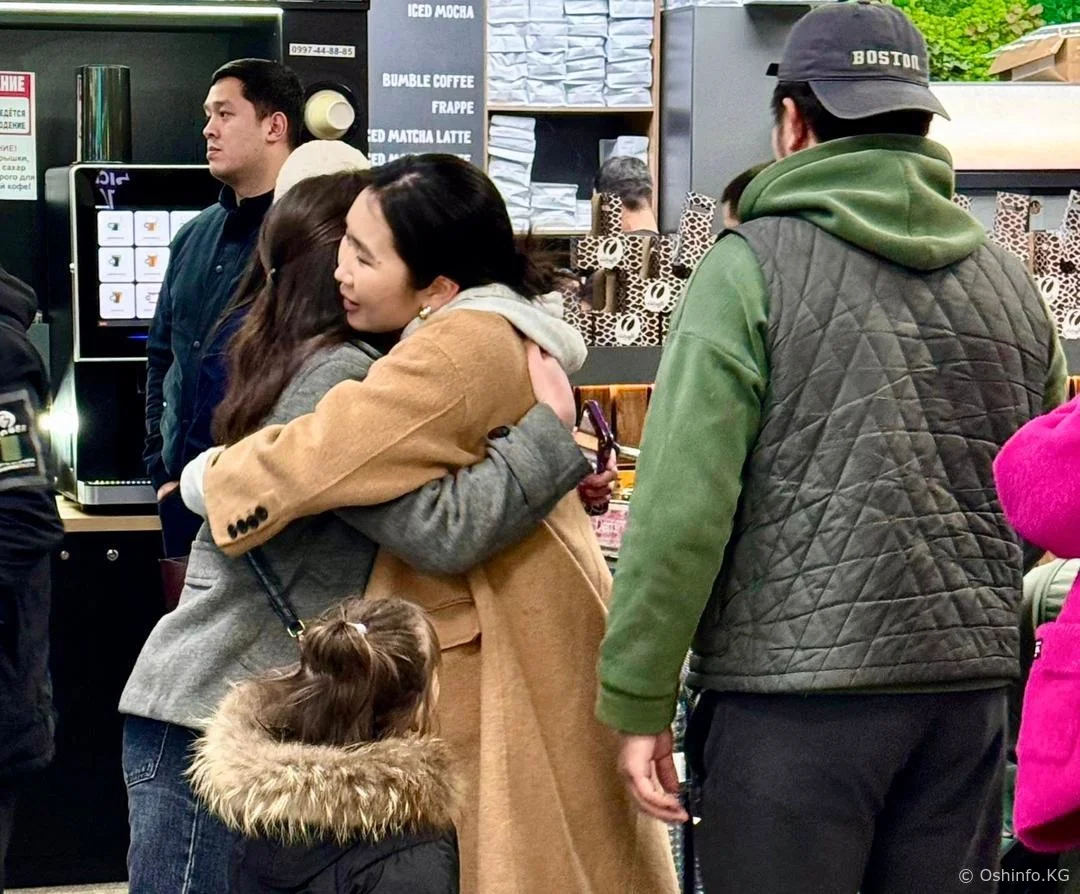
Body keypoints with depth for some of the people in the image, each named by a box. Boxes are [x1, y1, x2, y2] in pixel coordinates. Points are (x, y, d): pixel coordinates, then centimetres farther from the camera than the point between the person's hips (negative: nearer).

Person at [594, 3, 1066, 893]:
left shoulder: (752, 265, -6)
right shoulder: (1011, 283, 11)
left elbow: (682, 500, -12)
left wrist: (637, 699, -8)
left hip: (793, 689, -5)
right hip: (970, 693, 5)